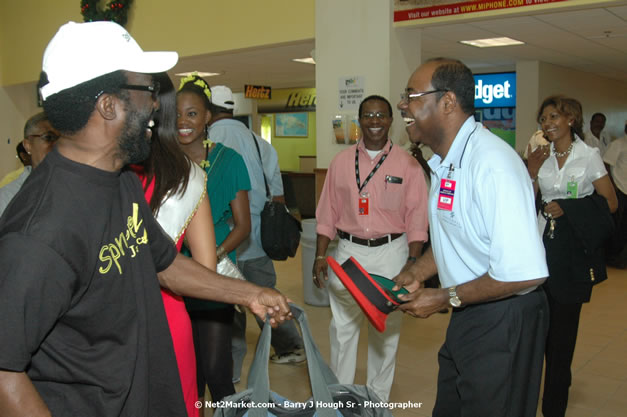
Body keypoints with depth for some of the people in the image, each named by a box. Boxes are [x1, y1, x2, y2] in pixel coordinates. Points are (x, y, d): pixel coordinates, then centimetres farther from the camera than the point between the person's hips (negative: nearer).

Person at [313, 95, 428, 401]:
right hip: (348, 250, 1)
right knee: (342, 326, 6)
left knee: (386, 329, 10)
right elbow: (327, 212, 6)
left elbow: (416, 218, -1)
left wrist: (412, 261, -8)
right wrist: (320, 255, 2)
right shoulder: (341, 162, 5)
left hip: (390, 252, -1)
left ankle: (378, 397, 27)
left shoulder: (407, 164, -1)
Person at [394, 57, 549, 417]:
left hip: (504, 321, -8)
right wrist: (415, 275, 5)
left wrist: (444, 298, -20)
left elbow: (524, 274, -30)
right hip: (468, 316, 9)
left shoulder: (492, 164, -26)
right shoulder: (445, 161, 4)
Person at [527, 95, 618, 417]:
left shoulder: (589, 156, -2)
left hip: (574, 248, -3)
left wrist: (567, 208, -10)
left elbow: (610, 203, -2)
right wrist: (532, 172, -6)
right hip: (542, 245, 3)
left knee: (563, 324, 3)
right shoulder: (541, 156, 9)